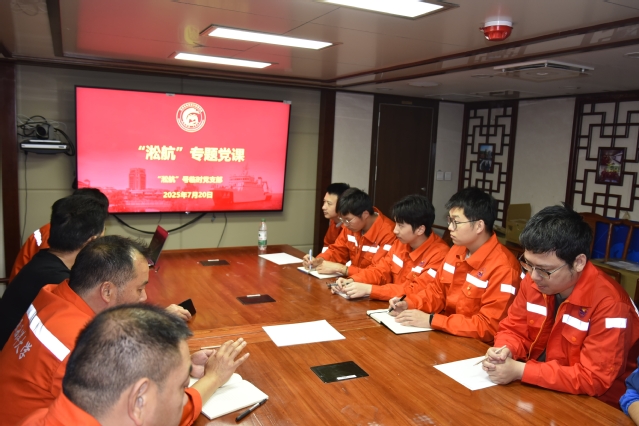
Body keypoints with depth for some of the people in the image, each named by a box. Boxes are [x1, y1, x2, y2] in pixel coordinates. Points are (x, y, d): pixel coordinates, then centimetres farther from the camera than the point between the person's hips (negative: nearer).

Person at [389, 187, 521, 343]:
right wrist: (409, 304, -5)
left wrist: (431, 320, -24)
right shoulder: (456, 250, 3)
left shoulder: (503, 268, -22)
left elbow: (488, 327, -23)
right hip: (448, 335, 7)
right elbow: (437, 291, 13)